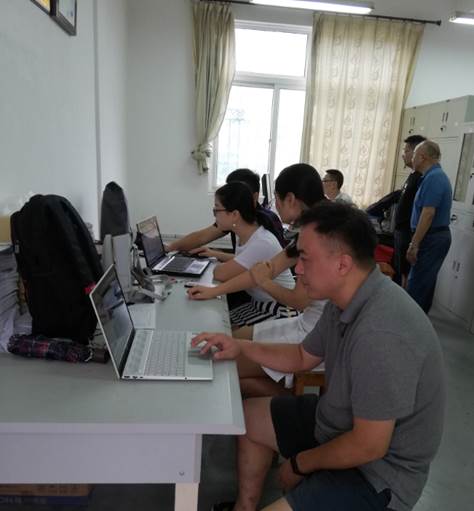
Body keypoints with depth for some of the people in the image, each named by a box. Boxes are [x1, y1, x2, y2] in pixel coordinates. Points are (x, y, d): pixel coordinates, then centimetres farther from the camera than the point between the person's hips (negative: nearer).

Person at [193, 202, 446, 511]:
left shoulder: (381, 333, -36)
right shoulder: (346, 300, -5)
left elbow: (368, 447, -28)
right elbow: (303, 357, 9)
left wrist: (301, 463, -12)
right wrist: (241, 347, -2)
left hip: (378, 470, -8)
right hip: (344, 422, 9)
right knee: (249, 415, 16)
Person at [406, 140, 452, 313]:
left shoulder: (433, 178, -16)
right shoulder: (438, 175, 16)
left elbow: (428, 214, -23)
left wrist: (414, 244, -22)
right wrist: (416, 241, 22)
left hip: (431, 239, -10)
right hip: (438, 236, 10)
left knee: (417, 284, -7)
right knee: (426, 282, 16)